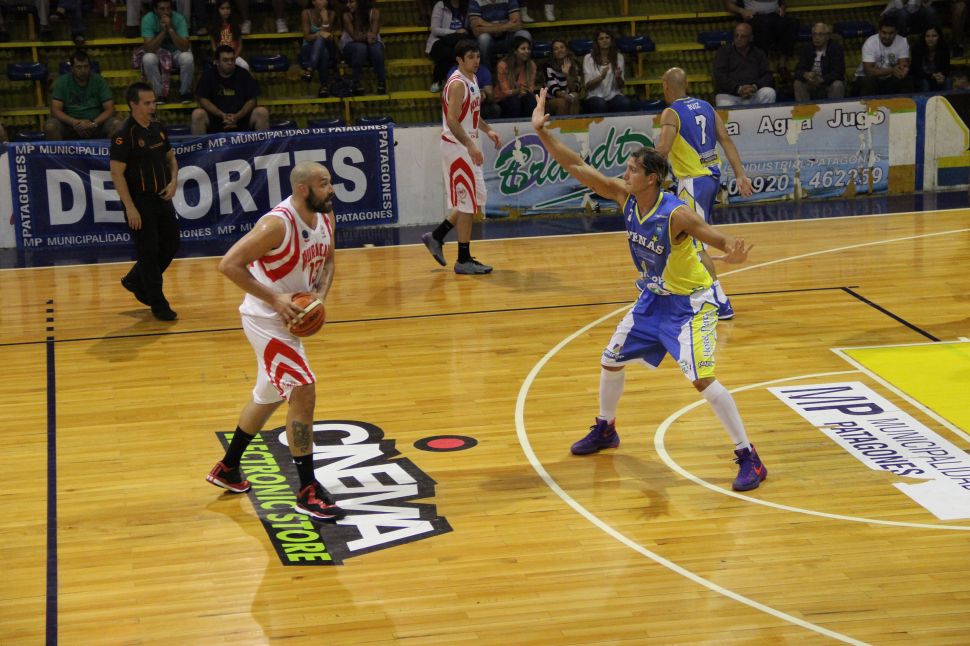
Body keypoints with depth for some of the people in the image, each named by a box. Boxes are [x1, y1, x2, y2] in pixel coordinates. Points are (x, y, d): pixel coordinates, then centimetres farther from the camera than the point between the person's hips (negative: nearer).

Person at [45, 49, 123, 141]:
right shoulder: (62, 81, -2)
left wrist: (94, 123, -24)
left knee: (117, 124, -28)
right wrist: (75, 123, -27)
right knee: (50, 126, -31)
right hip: (70, 123, 0)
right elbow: (55, 110, -9)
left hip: (96, 122, 1)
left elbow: (110, 109, -5)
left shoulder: (99, 80, -1)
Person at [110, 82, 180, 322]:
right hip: (140, 202, -8)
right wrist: (130, 208, -21)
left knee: (171, 245, 12)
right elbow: (117, 173, -17)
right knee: (148, 252, -1)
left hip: (162, 199, 8)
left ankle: (135, 281, 32)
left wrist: (173, 181, 0)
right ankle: (158, 305, 8)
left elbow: (171, 157, 19)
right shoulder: (125, 135, -15)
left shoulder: (158, 128, 7)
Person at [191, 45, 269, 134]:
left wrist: (237, 116, -17)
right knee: (197, 114, -29)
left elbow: (252, 100, 0)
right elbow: (203, 100, -5)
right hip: (216, 116, -1)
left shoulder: (243, 74, 2)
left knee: (262, 112, -24)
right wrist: (222, 115, -19)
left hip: (242, 116, 1)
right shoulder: (208, 75, 1)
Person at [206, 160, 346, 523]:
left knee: (268, 396, 21)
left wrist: (320, 295, -6)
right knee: (304, 392, -15)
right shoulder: (277, 224, -26)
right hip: (267, 320, -9)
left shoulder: (325, 216, -1)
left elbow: (327, 261, 14)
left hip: (289, 317, 9)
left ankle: (227, 469, 40)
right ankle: (308, 492, -9)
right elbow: (229, 264, -25)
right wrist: (274, 298, -27)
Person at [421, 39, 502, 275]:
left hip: (467, 147, 10)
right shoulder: (457, 84, -18)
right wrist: (470, 145, -32)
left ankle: (436, 237, 23)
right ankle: (463, 260, 1)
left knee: (475, 200, 14)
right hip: (457, 147, -10)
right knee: (467, 203, -5)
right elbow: (452, 120, -25)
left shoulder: (472, 80, 12)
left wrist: (487, 130, 13)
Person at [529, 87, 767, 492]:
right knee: (611, 361, 16)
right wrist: (542, 132, -17)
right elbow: (577, 168, -9)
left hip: (689, 303, -8)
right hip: (653, 299, 8)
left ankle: (749, 459, -10)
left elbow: (715, 237, -40)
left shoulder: (676, 215, -30)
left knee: (702, 379, -19)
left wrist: (732, 252, -65)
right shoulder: (625, 197, -11)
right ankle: (604, 430, 42)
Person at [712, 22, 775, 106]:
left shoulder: (759, 53, 18)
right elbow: (719, 76, -1)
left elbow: (767, 76, 9)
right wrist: (738, 89, -17)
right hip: (729, 95, -3)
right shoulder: (724, 51, 11)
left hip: (753, 95, 3)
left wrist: (755, 87, -14)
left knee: (769, 92, -27)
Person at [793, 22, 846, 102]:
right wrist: (805, 75, -31)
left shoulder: (836, 49, -8)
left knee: (837, 85, -33)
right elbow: (798, 70, -5)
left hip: (830, 84, -3)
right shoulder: (807, 50, 2)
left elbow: (838, 72, -18)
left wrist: (821, 79, -35)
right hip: (811, 84, 3)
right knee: (798, 84, -23)